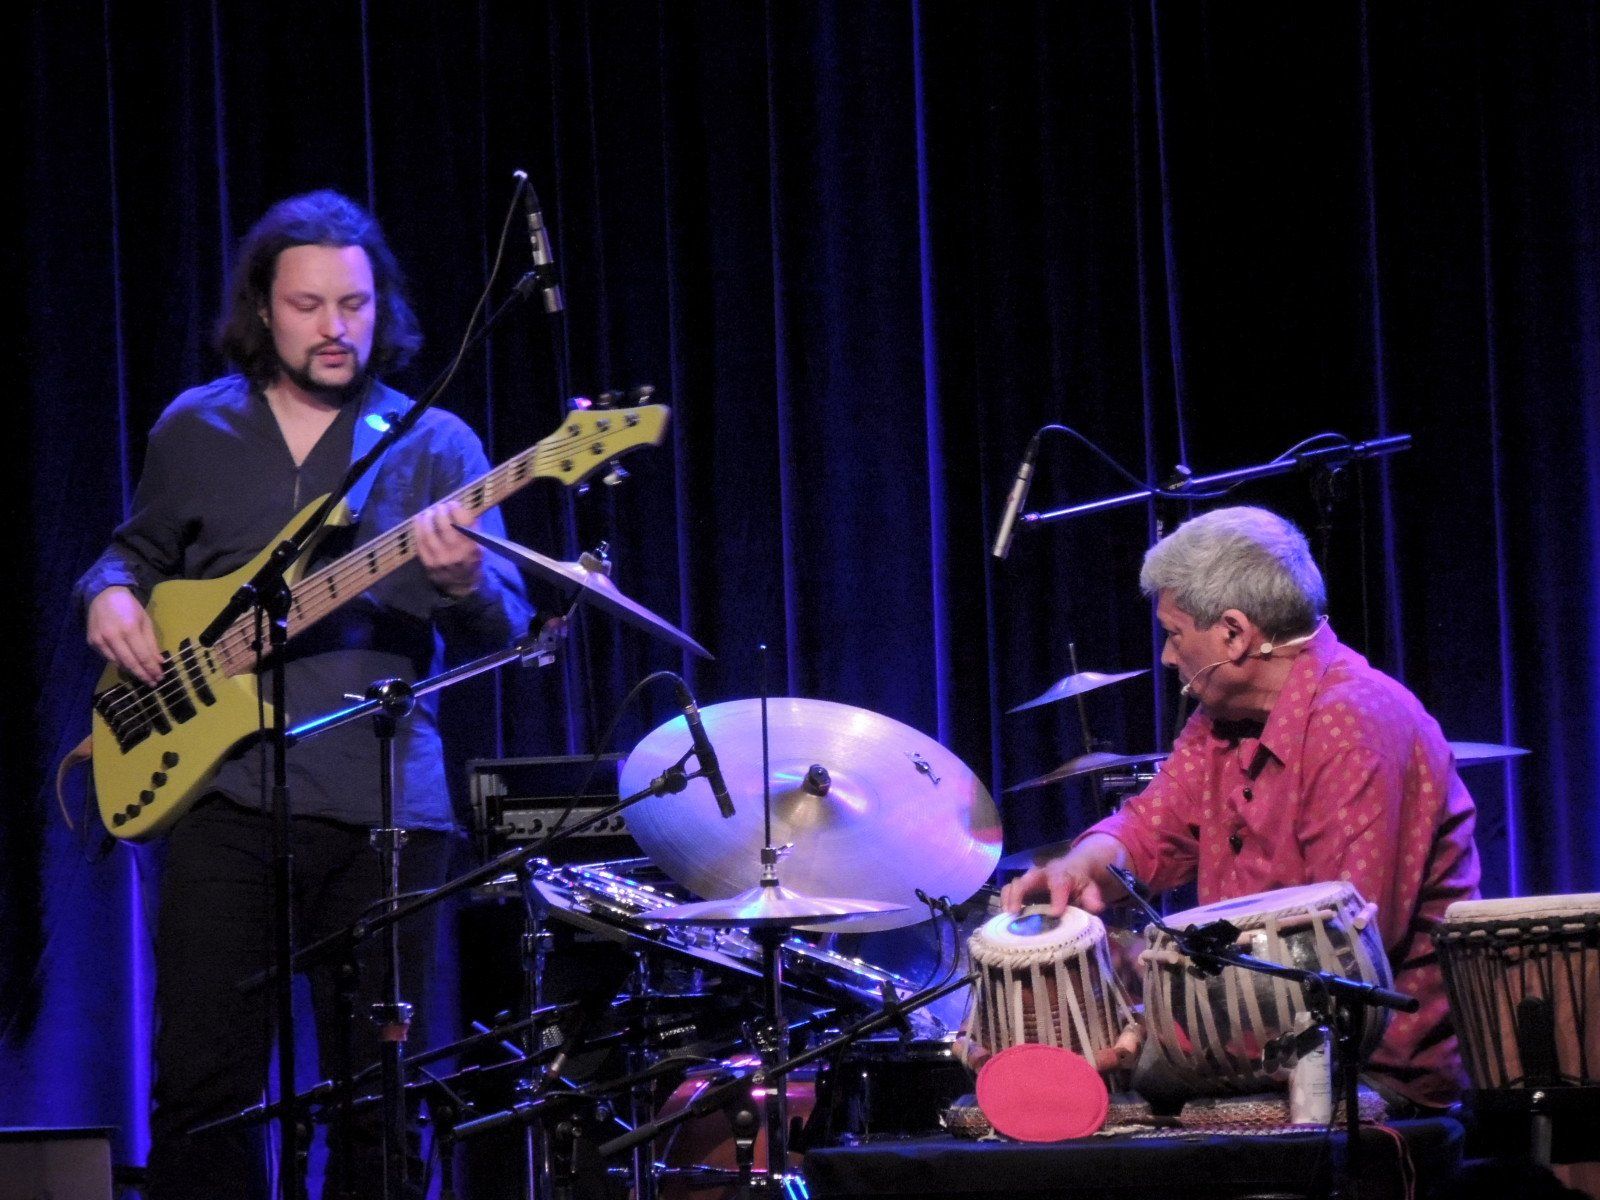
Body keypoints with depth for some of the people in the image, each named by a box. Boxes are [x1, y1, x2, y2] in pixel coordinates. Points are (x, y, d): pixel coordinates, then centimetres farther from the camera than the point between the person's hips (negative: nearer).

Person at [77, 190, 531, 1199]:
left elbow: (501, 634, -1)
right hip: (227, 794, 1)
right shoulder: (196, 430, 10)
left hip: (386, 804, 0)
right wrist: (113, 594, 3)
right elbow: (139, 548, 26)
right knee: (203, 1088, -4)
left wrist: (464, 583, -24)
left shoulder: (435, 446, 5)